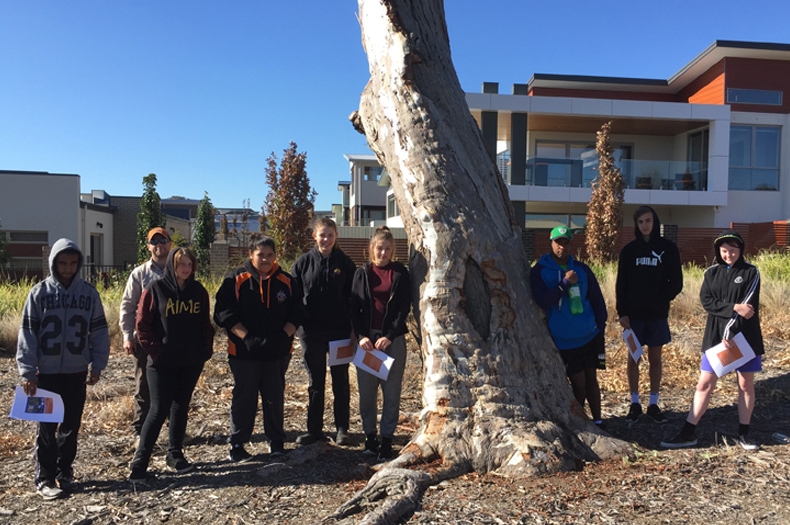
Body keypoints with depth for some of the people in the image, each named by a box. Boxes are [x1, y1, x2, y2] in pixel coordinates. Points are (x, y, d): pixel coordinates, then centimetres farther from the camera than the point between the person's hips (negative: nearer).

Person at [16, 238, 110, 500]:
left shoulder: (89, 292, 2)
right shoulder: (39, 292, -3)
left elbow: (99, 331, 5)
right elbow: (27, 333, -4)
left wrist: (97, 365, 1)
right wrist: (27, 371, -9)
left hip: (77, 372, 2)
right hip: (46, 372, -2)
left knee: (71, 425, 11)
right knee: (47, 426, 5)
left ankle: (65, 473, 25)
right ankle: (44, 478, 15)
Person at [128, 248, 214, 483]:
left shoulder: (198, 291, 5)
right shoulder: (155, 289, -6)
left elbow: (205, 323, 10)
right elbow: (142, 325, -6)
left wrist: (206, 350, 1)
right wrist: (155, 351, -10)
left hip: (191, 362, 4)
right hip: (163, 363, -4)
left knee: (181, 407, 14)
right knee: (159, 410, -4)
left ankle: (175, 454, 27)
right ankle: (139, 463, 7)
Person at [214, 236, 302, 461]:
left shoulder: (287, 282, 4)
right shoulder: (235, 280, -4)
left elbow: (296, 314, 3)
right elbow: (224, 313, -9)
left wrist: (284, 336, -11)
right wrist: (247, 337, -16)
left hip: (277, 352, 2)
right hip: (244, 351, -2)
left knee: (275, 398, 12)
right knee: (244, 398, 8)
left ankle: (277, 441, 26)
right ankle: (237, 443, 21)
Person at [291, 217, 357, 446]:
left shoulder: (345, 262, 0)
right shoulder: (304, 262, 1)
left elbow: (353, 296, 1)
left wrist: (353, 327, -5)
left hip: (340, 332, -1)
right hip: (311, 332, 1)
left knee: (341, 381, 9)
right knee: (315, 382, 11)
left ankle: (342, 429, 20)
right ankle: (314, 429, 21)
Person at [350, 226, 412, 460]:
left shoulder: (400, 273, 2)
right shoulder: (362, 273, 7)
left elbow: (404, 307, -3)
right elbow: (354, 307, 3)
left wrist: (389, 336, -13)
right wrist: (361, 336, -10)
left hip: (393, 339, -1)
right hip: (367, 338, 2)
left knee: (391, 392, 3)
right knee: (366, 390, 5)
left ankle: (387, 439, 12)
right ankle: (370, 436, 19)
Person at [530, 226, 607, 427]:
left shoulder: (581, 269, 3)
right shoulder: (539, 271, -5)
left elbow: (597, 299, 8)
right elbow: (541, 301, -17)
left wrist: (601, 327, 4)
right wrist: (564, 283, -22)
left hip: (589, 336, 3)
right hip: (564, 341, -3)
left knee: (591, 379, 12)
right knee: (579, 384, 1)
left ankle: (597, 421, 25)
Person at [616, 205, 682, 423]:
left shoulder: (668, 248, -1)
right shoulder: (629, 249, 2)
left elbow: (676, 282, 0)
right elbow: (621, 284, 2)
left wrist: (661, 300, -15)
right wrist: (622, 312, -6)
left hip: (657, 314, 0)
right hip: (634, 313, 1)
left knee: (655, 358, 8)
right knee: (633, 358, 5)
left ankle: (653, 404, 18)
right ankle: (635, 403, 16)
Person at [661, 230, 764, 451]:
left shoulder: (751, 272, -2)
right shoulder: (711, 273, 5)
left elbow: (749, 306, -12)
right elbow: (707, 302, -6)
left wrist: (730, 332, -20)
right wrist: (734, 308, -20)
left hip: (744, 336, -1)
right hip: (715, 336, 1)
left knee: (746, 385, 9)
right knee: (705, 384, 1)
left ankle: (743, 434, 23)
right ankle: (688, 433, 5)